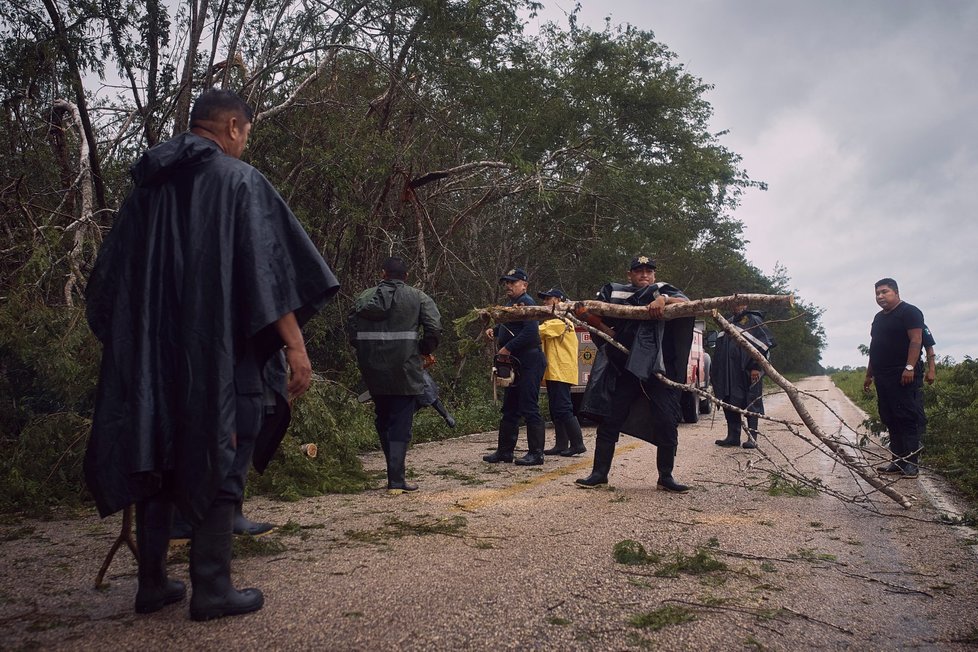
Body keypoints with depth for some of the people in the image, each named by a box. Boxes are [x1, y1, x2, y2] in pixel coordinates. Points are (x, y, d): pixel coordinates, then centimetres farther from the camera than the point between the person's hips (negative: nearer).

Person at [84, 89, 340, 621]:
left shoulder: (149, 186, 15)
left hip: (150, 354, 6)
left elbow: (110, 278, 19)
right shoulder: (238, 179, -4)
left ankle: (152, 583, 17)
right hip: (218, 354, -6)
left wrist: (128, 346, 27)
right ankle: (211, 590, 3)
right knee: (217, 464, 1)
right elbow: (268, 268, -14)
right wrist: (295, 346, -16)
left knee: (156, 460, 12)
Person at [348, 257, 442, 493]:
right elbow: (434, 328, -9)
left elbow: (352, 330, 7)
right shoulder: (417, 297, 0)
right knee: (401, 425, 2)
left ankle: (394, 472, 27)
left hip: (373, 371, 3)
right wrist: (425, 350, 7)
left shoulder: (364, 297, 8)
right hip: (404, 370, -3)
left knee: (383, 420, 19)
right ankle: (396, 481, -1)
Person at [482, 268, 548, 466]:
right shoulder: (510, 303, 17)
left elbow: (530, 333, -24)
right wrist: (494, 331, 11)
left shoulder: (527, 303, -12)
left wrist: (507, 348, -20)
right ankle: (504, 451, 22)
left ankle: (536, 454, -1)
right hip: (514, 364, 10)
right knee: (509, 409, 14)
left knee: (529, 409, -7)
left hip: (529, 362, -10)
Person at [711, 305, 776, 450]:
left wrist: (756, 367, -16)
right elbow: (720, 347, 22)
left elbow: (764, 343, -9)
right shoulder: (729, 322, 17)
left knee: (751, 405, -1)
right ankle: (733, 436, 13)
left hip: (748, 371, -6)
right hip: (730, 372, 6)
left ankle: (752, 437, 3)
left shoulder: (753, 320, -2)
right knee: (731, 403, 6)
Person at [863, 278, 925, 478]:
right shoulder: (879, 318, 21)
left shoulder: (909, 312, -4)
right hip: (883, 377, 9)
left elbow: (916, 339, -14)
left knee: (908, 418, -8)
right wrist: (869, 374, 23)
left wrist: (910, 367, -23)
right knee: (890, 420, 8)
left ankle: (911, 462, -6)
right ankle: (898, 461, 13)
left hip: (904, 376, -9)